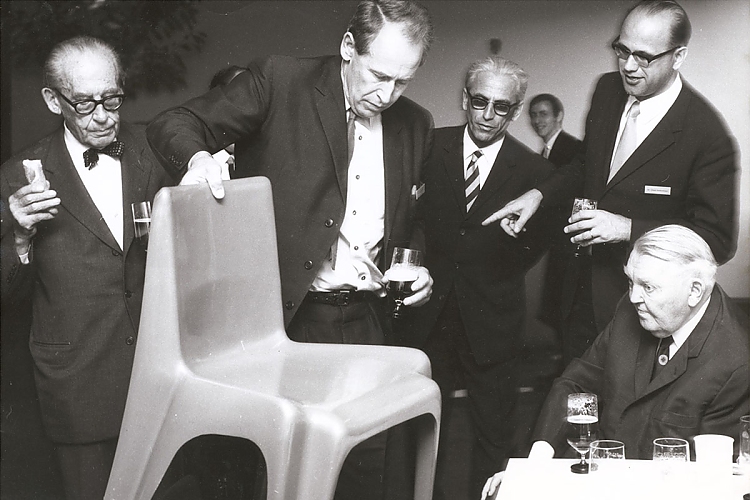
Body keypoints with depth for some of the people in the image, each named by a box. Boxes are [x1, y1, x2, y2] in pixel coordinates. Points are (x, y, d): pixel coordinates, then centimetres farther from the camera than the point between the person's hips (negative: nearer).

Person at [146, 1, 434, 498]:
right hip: (286, 317, -4)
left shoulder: (415, 124, 9)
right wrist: (198, 156, -28)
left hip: (365, 321, 4)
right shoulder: (278, 81, -7)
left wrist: (417, 267, 5)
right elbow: (174, 124, -7)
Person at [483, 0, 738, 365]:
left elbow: (718, 240, -20)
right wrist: (539, 194, -5)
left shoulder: (709, 137, -24)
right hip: (582, 291, 6)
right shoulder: (608, 89, -4)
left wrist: (628, 228, -29)